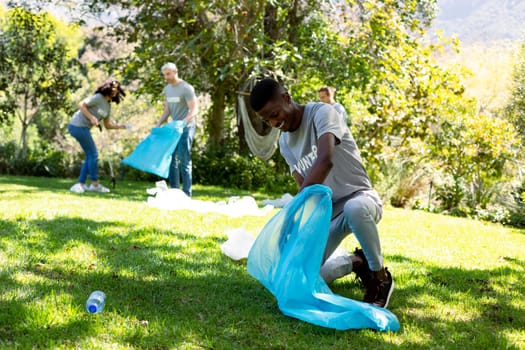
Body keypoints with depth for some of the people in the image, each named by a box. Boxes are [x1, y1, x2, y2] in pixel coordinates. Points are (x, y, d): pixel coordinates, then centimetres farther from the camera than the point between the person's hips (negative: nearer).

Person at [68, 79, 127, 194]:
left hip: (84, 128, 10)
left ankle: (81, 184, 14)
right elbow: (81, 105, -17)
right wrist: (91, 117, -25)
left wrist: (121, 126, 7)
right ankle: (95, 184, 3)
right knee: (93, 154, -6)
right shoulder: (98, 97, -11)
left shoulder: (108, 106, 15)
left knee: (90, 156, 10)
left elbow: (107, 125, 18)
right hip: (78, 126, -10)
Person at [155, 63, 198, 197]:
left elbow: (194, 110, -17)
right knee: (171, 159, 8)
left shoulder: (186, 88, -12)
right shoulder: (167, 89, 12)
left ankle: (186, 193, -2)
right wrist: (158, 125, 9)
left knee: (184, 161, -7)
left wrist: (183, 122, -31)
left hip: (185, 128, -8)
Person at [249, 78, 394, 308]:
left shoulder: (321, 113, -17)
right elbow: (304, 186, 0)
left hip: (360, 197, -6)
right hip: (328, 210, 6)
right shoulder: (284, 143, 5)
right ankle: (358, 263, 17)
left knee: (355, 209, -44)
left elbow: (325, 161, -34)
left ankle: (381, 277, -19)